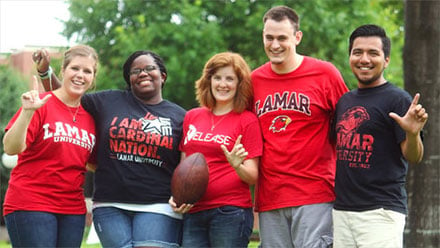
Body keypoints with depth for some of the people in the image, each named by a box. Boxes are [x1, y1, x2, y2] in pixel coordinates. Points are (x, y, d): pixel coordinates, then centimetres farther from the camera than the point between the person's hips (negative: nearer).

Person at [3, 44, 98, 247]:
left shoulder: (90, 115, 11)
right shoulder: (41, 104, -5)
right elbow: (11, 148, -16)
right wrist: (27, 112, -26)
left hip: (73, 208, 6)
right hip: (30, 205, -6)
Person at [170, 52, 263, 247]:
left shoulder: (247, 120, 2)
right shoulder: (191, 117, 14)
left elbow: (252, 176, -1)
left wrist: (237, 166, -22)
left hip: (231, 211, -4)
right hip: (192, 212, 4)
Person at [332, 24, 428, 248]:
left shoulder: (397, 99, -5)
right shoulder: (345, 101, 15)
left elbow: (413, 157, -11)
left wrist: (413, 134, -29)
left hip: (381, 212, -7)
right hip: (342, 210, 7)